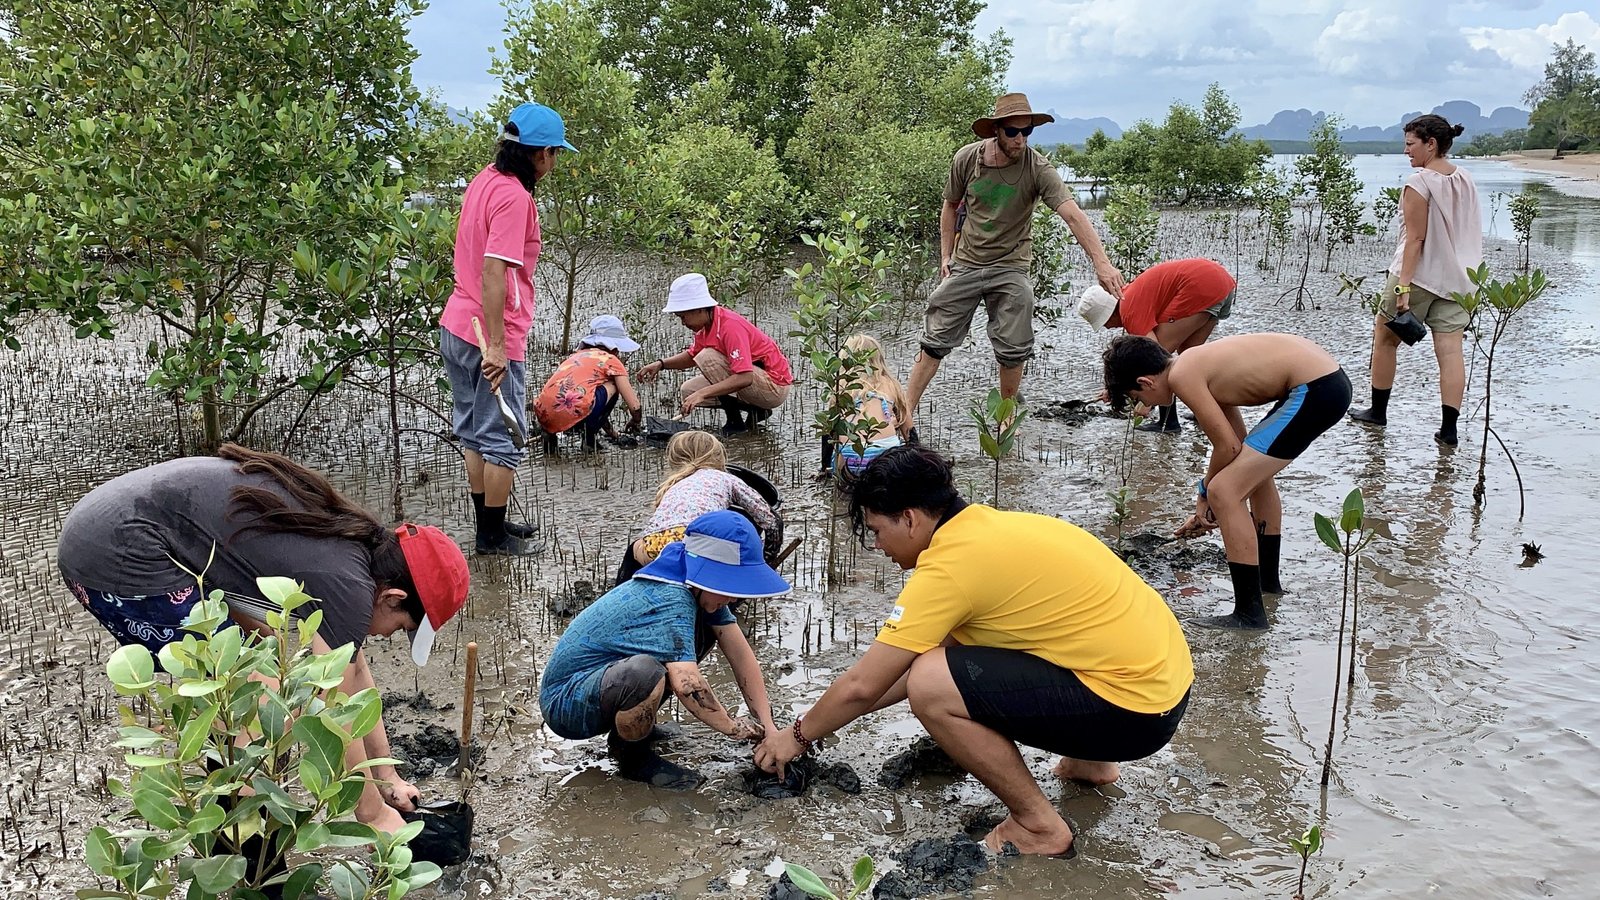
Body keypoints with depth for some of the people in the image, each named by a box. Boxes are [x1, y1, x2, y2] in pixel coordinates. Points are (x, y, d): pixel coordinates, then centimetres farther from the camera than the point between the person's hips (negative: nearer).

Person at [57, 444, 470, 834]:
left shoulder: (345, 537, 11)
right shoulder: (346, 584, -16)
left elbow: (356, 673, 20)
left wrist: (386, 777, 25)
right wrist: (374, 814, 5)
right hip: (119, 558, -10)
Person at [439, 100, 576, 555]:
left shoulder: (484, 180, 10)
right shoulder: (514, 197, -18)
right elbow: (494, 271, -25)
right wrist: (495, 346, -26)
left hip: (455, 326, 10)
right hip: (490, 336, -9)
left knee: (475, 434, 17)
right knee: (503, 440, 3)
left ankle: (487, 524, 29)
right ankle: (493, 536, 13)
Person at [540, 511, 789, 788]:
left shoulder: (698, 589, -2)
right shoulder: (669, 601, -29)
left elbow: (741, 655, -2)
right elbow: (686, 685, -37)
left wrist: (768, 728, -6)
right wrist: (733, 728, -22)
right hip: (565, 703, -9)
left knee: (704, 629, 5)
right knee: (643, 672, -39)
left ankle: (637, 723, 13)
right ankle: (631, 756, -8)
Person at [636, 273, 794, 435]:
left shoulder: (731, 326, -25)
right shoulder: (707, 324, 2)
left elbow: (745, 378, -35)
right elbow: (692, 356, 21)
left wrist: (702, 393, -37)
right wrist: (661, 364, 4)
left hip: (775, 388, -10)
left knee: (708, 358, -24)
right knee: (687, 392, 5)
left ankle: (735, 421, -14)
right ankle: (756, 410, 4)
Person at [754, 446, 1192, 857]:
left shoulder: (949, 566, -17)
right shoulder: (988, 524, 10)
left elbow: (861, 685, -11)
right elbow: (943, 651, 21)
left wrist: (798, 735, 9)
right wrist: (829, 716, 23)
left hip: (1137, 708, -10)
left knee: (931, 687, -17)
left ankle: (1040, 826, -2)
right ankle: (1090, 760, 28)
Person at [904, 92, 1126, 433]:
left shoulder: (1037, 168, -15)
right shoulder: (966, 159, -8)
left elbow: (1073, 215, -25)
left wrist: (1102, 263, -36)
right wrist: (946, 256, 6)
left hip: (1011, 268, -1)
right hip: (966, 264, 1)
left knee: (1013, 350, 0)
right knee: (936, 340, 1)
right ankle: (905, 411, 8)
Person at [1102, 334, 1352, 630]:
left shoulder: (1181, 375, -9)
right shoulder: (1199, 364, 18)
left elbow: (1228, 446, -9)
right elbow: (1239, 442, 24)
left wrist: (1205, 493, 9)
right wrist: (1210, 506, 29)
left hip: (1315, 391, -11)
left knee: (1223, 492, -10)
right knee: (1254, 470, 31)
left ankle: (1249, 614, -5)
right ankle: (1268, 581, 48)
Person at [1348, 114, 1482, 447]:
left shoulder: (1418, 183, -14)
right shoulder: (1466, 181, 9)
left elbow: (1415, 238, -19)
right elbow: (1473, 233, 15)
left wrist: (1403, 285, -21)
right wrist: (1471, 281, 23)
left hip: (1419, 274, -6)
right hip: (1457, 279, 6)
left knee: (1384, 338, 13)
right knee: (1450, 349, 0)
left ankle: (1378, 412, 22)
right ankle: (1448, 428, -3)